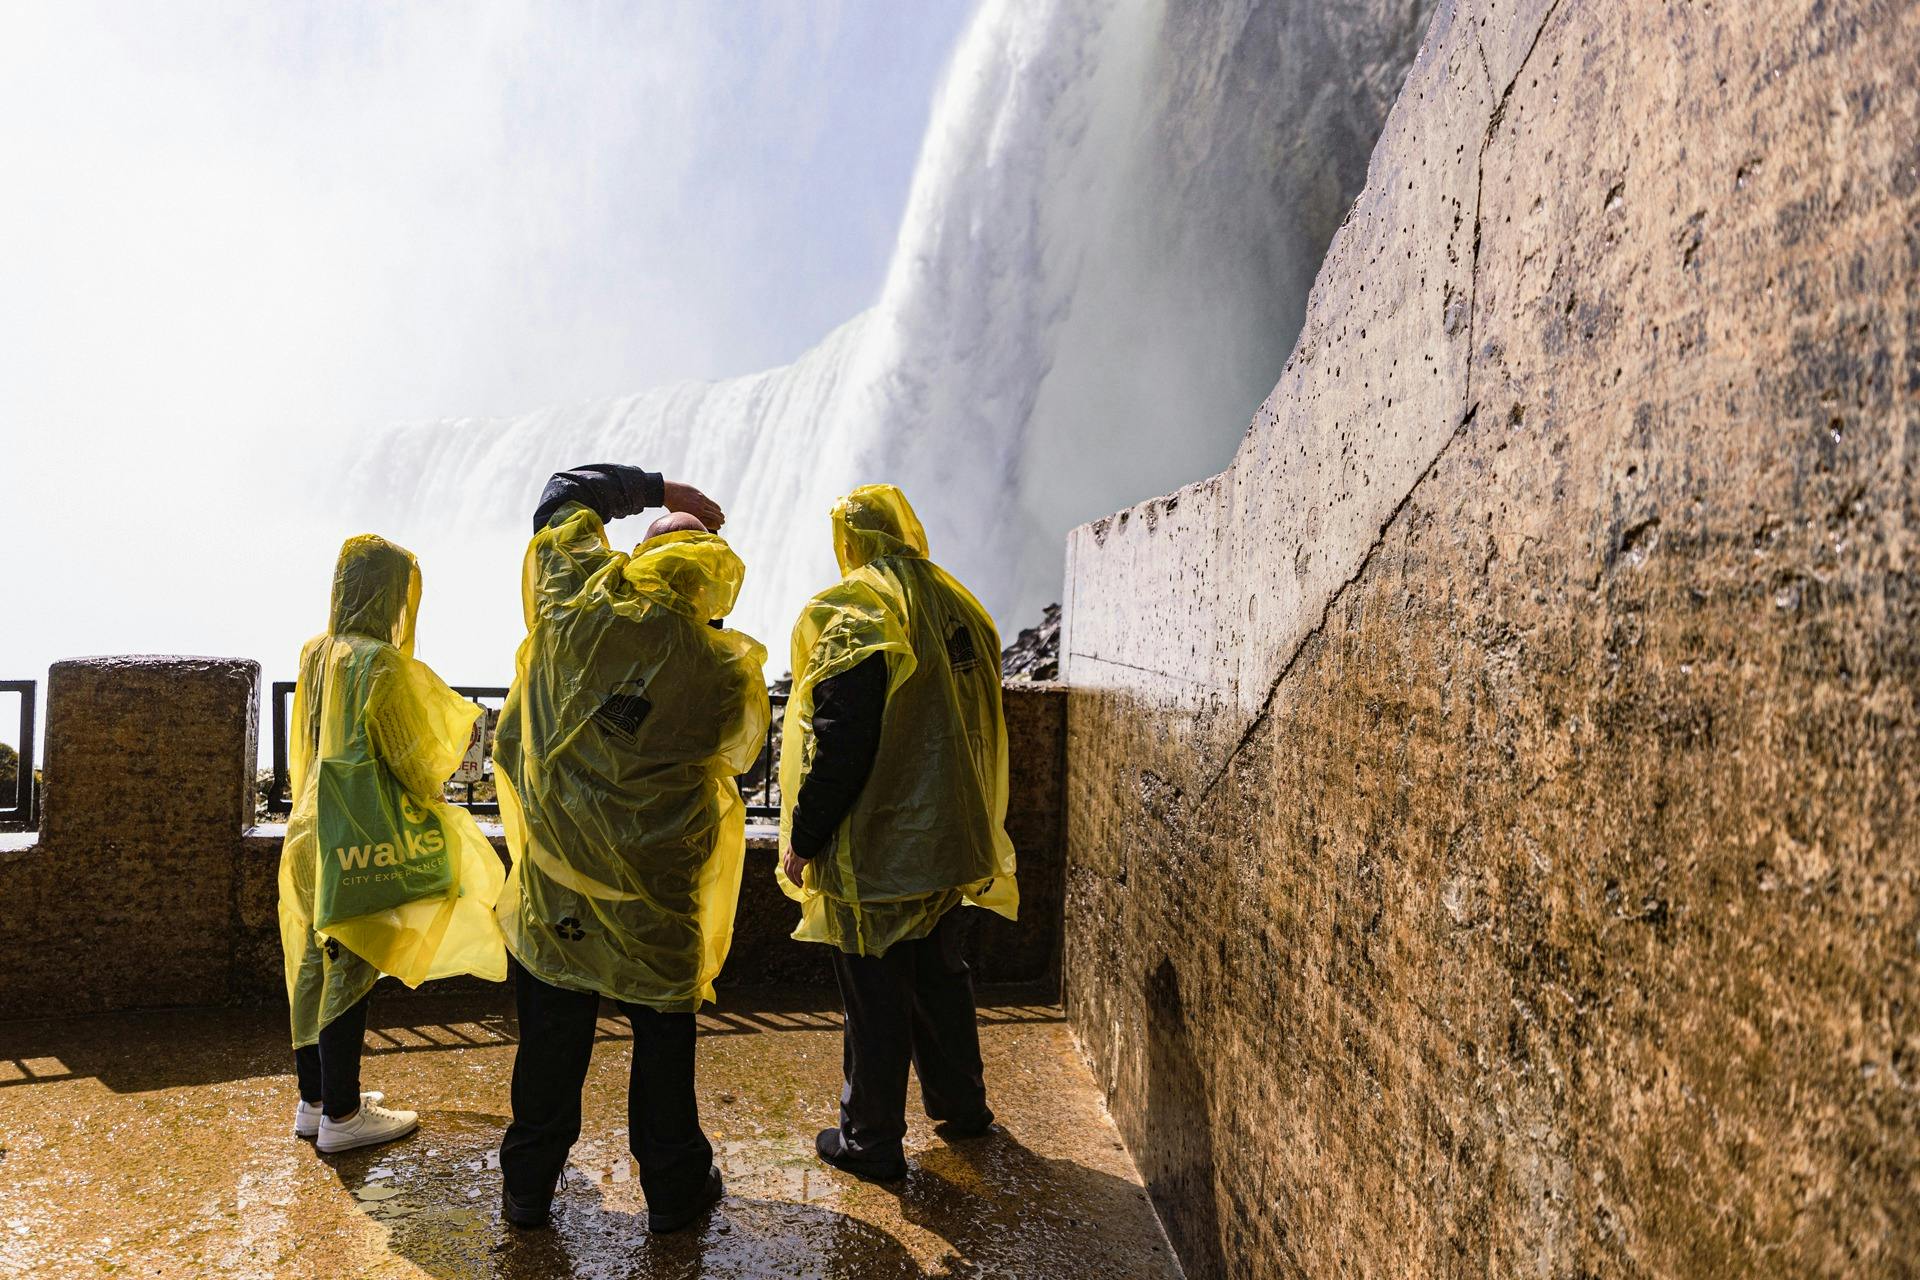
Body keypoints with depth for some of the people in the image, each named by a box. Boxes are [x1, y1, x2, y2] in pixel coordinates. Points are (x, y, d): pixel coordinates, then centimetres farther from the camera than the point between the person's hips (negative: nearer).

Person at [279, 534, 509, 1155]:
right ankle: (341, 1116, 11)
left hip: (317, 832, 8)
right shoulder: (385, 665, -18)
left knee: (315, 962, 14)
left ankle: (314, 1100, 27)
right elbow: (417, 761, -12)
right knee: (351, 969, 0)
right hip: (368, 837, -8)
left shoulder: (315, 654, 6)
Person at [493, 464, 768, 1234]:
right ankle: (674, 1187, 28)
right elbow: (739, 749, 4)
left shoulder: (575, 605, -10)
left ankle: (528, 1186, 30)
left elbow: (563, 496, 7)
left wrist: (658, 489, 10)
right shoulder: (720, 670, -15)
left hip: (554, 882, 2)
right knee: (663, 1041, 14)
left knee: (551, 1041, 16)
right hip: (656, 896, -2)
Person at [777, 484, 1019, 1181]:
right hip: (948, 837, 8)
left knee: (875, 996, 6)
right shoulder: (962, 607, 6)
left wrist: (802, 841, -12)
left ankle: (871, 1139, 21)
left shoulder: (850, 616, -18)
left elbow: (836, 745, -22)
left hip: (875, 848, -8)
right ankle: (961, 1105, 38)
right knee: (939, 974, 23)